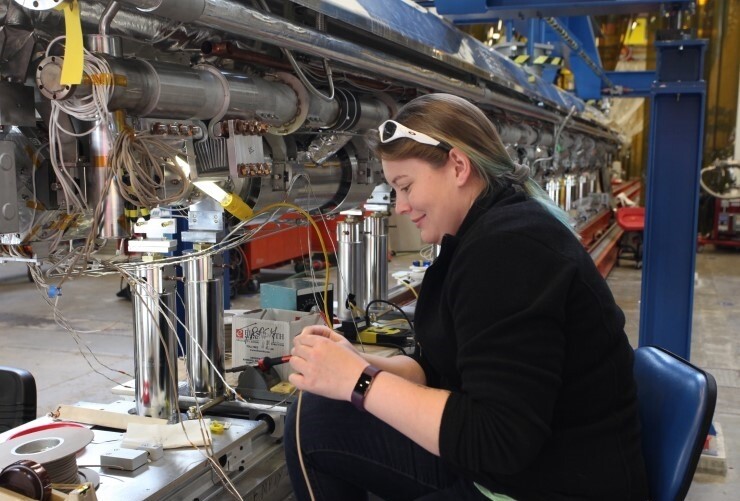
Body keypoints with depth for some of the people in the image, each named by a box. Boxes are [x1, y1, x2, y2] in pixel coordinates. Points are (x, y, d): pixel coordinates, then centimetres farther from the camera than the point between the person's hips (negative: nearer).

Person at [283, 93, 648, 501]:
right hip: (493, 463, 9)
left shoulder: (510, 248, -23)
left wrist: (360, 382, -22)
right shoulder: (484, 235, 9)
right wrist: (359, 364, -5)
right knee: (313, 421, 3)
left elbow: (499, 440, -27)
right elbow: (441, 369, 11)